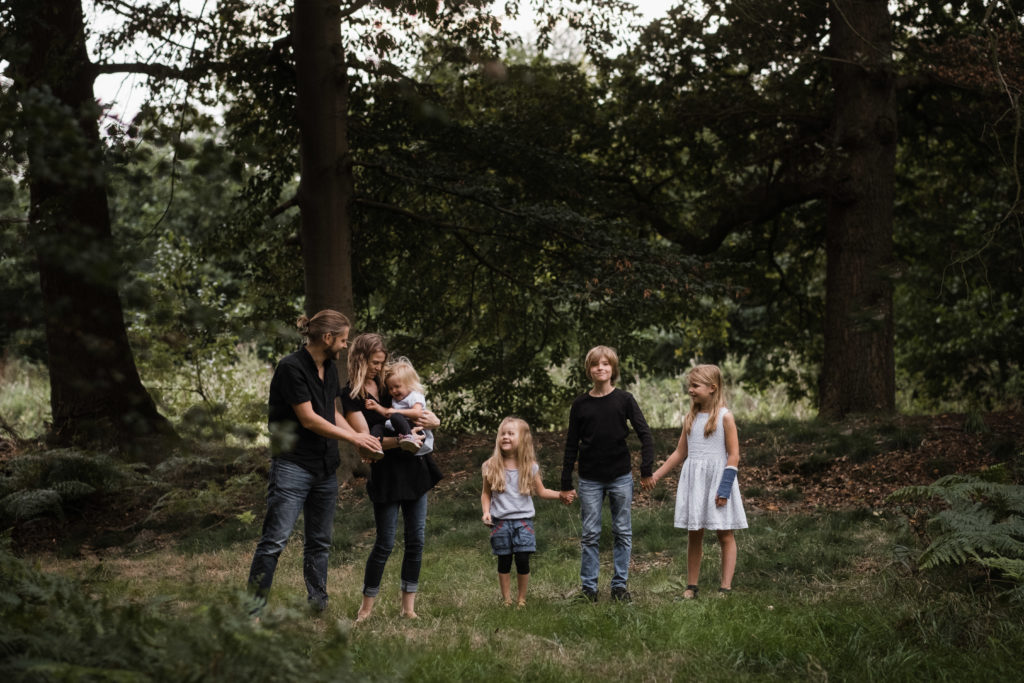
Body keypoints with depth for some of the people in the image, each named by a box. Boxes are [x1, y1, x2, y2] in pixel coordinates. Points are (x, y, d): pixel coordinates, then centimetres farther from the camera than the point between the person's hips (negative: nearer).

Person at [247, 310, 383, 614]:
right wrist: (354, 438, -10)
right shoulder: (291, 367, -15)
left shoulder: (329, 368, 12)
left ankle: (318, 605, 18)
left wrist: (361, 440, 7)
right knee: (275, 538, -12)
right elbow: (309, 419, -16)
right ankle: (253, 607, -8)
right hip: (293, 465, -8)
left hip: (325, 468, 8)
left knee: (320, 541, 11)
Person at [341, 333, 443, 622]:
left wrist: (433, 421, -6)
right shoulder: (351, 395, -7)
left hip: (414, 468, 6)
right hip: (385, 474, -6)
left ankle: (408, 606, 12)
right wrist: (401, 440, -27)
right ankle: (366, 607, 10)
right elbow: (366, 440, -14)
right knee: (385, 543, -4)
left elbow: (416, 408, 17)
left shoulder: (387, 383, 11)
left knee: (416, 539, 5)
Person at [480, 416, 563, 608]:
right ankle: (506, 600, 16)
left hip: (523, 520, 0)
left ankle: (522, 599, 10)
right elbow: (486, 494, 8)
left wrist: (561, 495, -3)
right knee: (504, 563, 5)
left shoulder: (530, 467, 1)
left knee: (523, 560, -5)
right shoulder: (491, 467, 0)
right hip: (500, 522, 0)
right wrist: (486, 512, -7)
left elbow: (541, 491, 11)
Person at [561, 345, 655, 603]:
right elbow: (571, 446, 6)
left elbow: (645, 434, -1)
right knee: (590, 534, 1)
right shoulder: (580, 405, 2)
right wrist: (566, 485, 5)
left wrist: (646, 470, -9)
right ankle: (588, 586, 8)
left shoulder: (624, 400, -1)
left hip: (620, 477, 0)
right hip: (590, 479, 0)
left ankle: (620, 584, 13)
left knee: (623, 533, 5)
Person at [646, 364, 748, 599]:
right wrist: (657, 474, 10)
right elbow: (680, 453, 17)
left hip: (717, 477, -5)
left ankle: (725, 587, 1)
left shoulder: (725, 417, -6)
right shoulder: (691, 418, 10)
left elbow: (734, 455, -9)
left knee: (725, 534, 0)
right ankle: (691, 586, 12)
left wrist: (724, 488, -15)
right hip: (693, 481, 5)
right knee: (694, 534, 7)